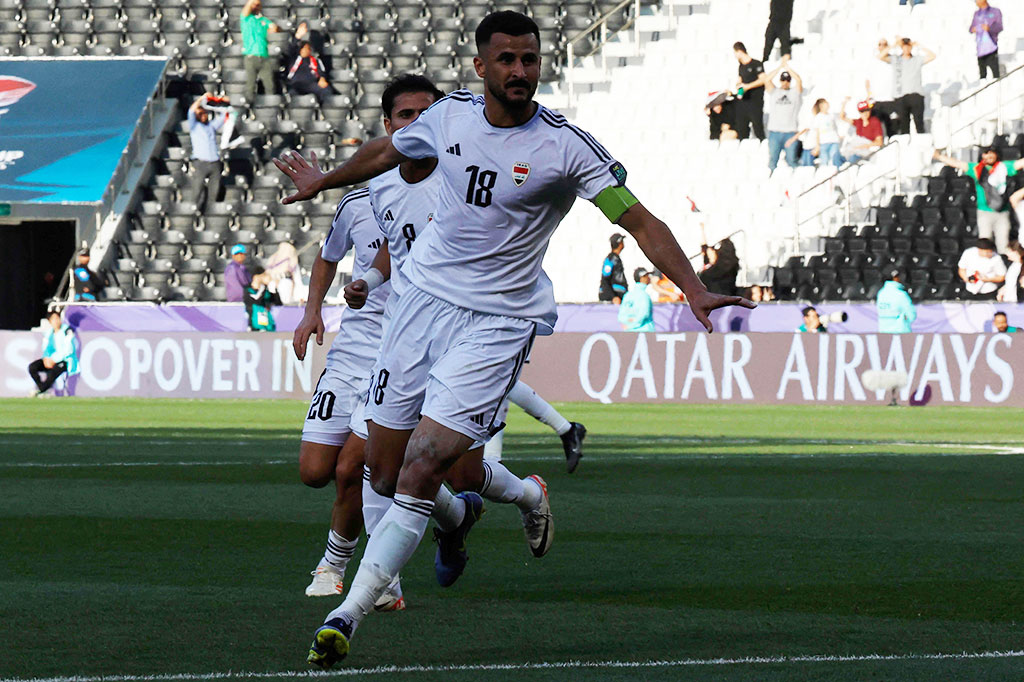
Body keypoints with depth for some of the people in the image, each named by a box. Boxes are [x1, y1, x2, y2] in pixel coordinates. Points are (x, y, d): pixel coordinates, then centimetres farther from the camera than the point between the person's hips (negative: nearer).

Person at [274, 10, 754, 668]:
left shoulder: (566, 145, -12)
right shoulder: (450, 114, 1)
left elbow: (638, 220, -12)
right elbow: (388, 152, 22)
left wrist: (695, 288, -25)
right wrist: (324, 181, 38)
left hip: (498, 319, -5)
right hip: (425, 294, 5)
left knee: (421, 471, -17)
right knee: (383, 469, 8)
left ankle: (350, 613, -13)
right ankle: (458, 514, 42)